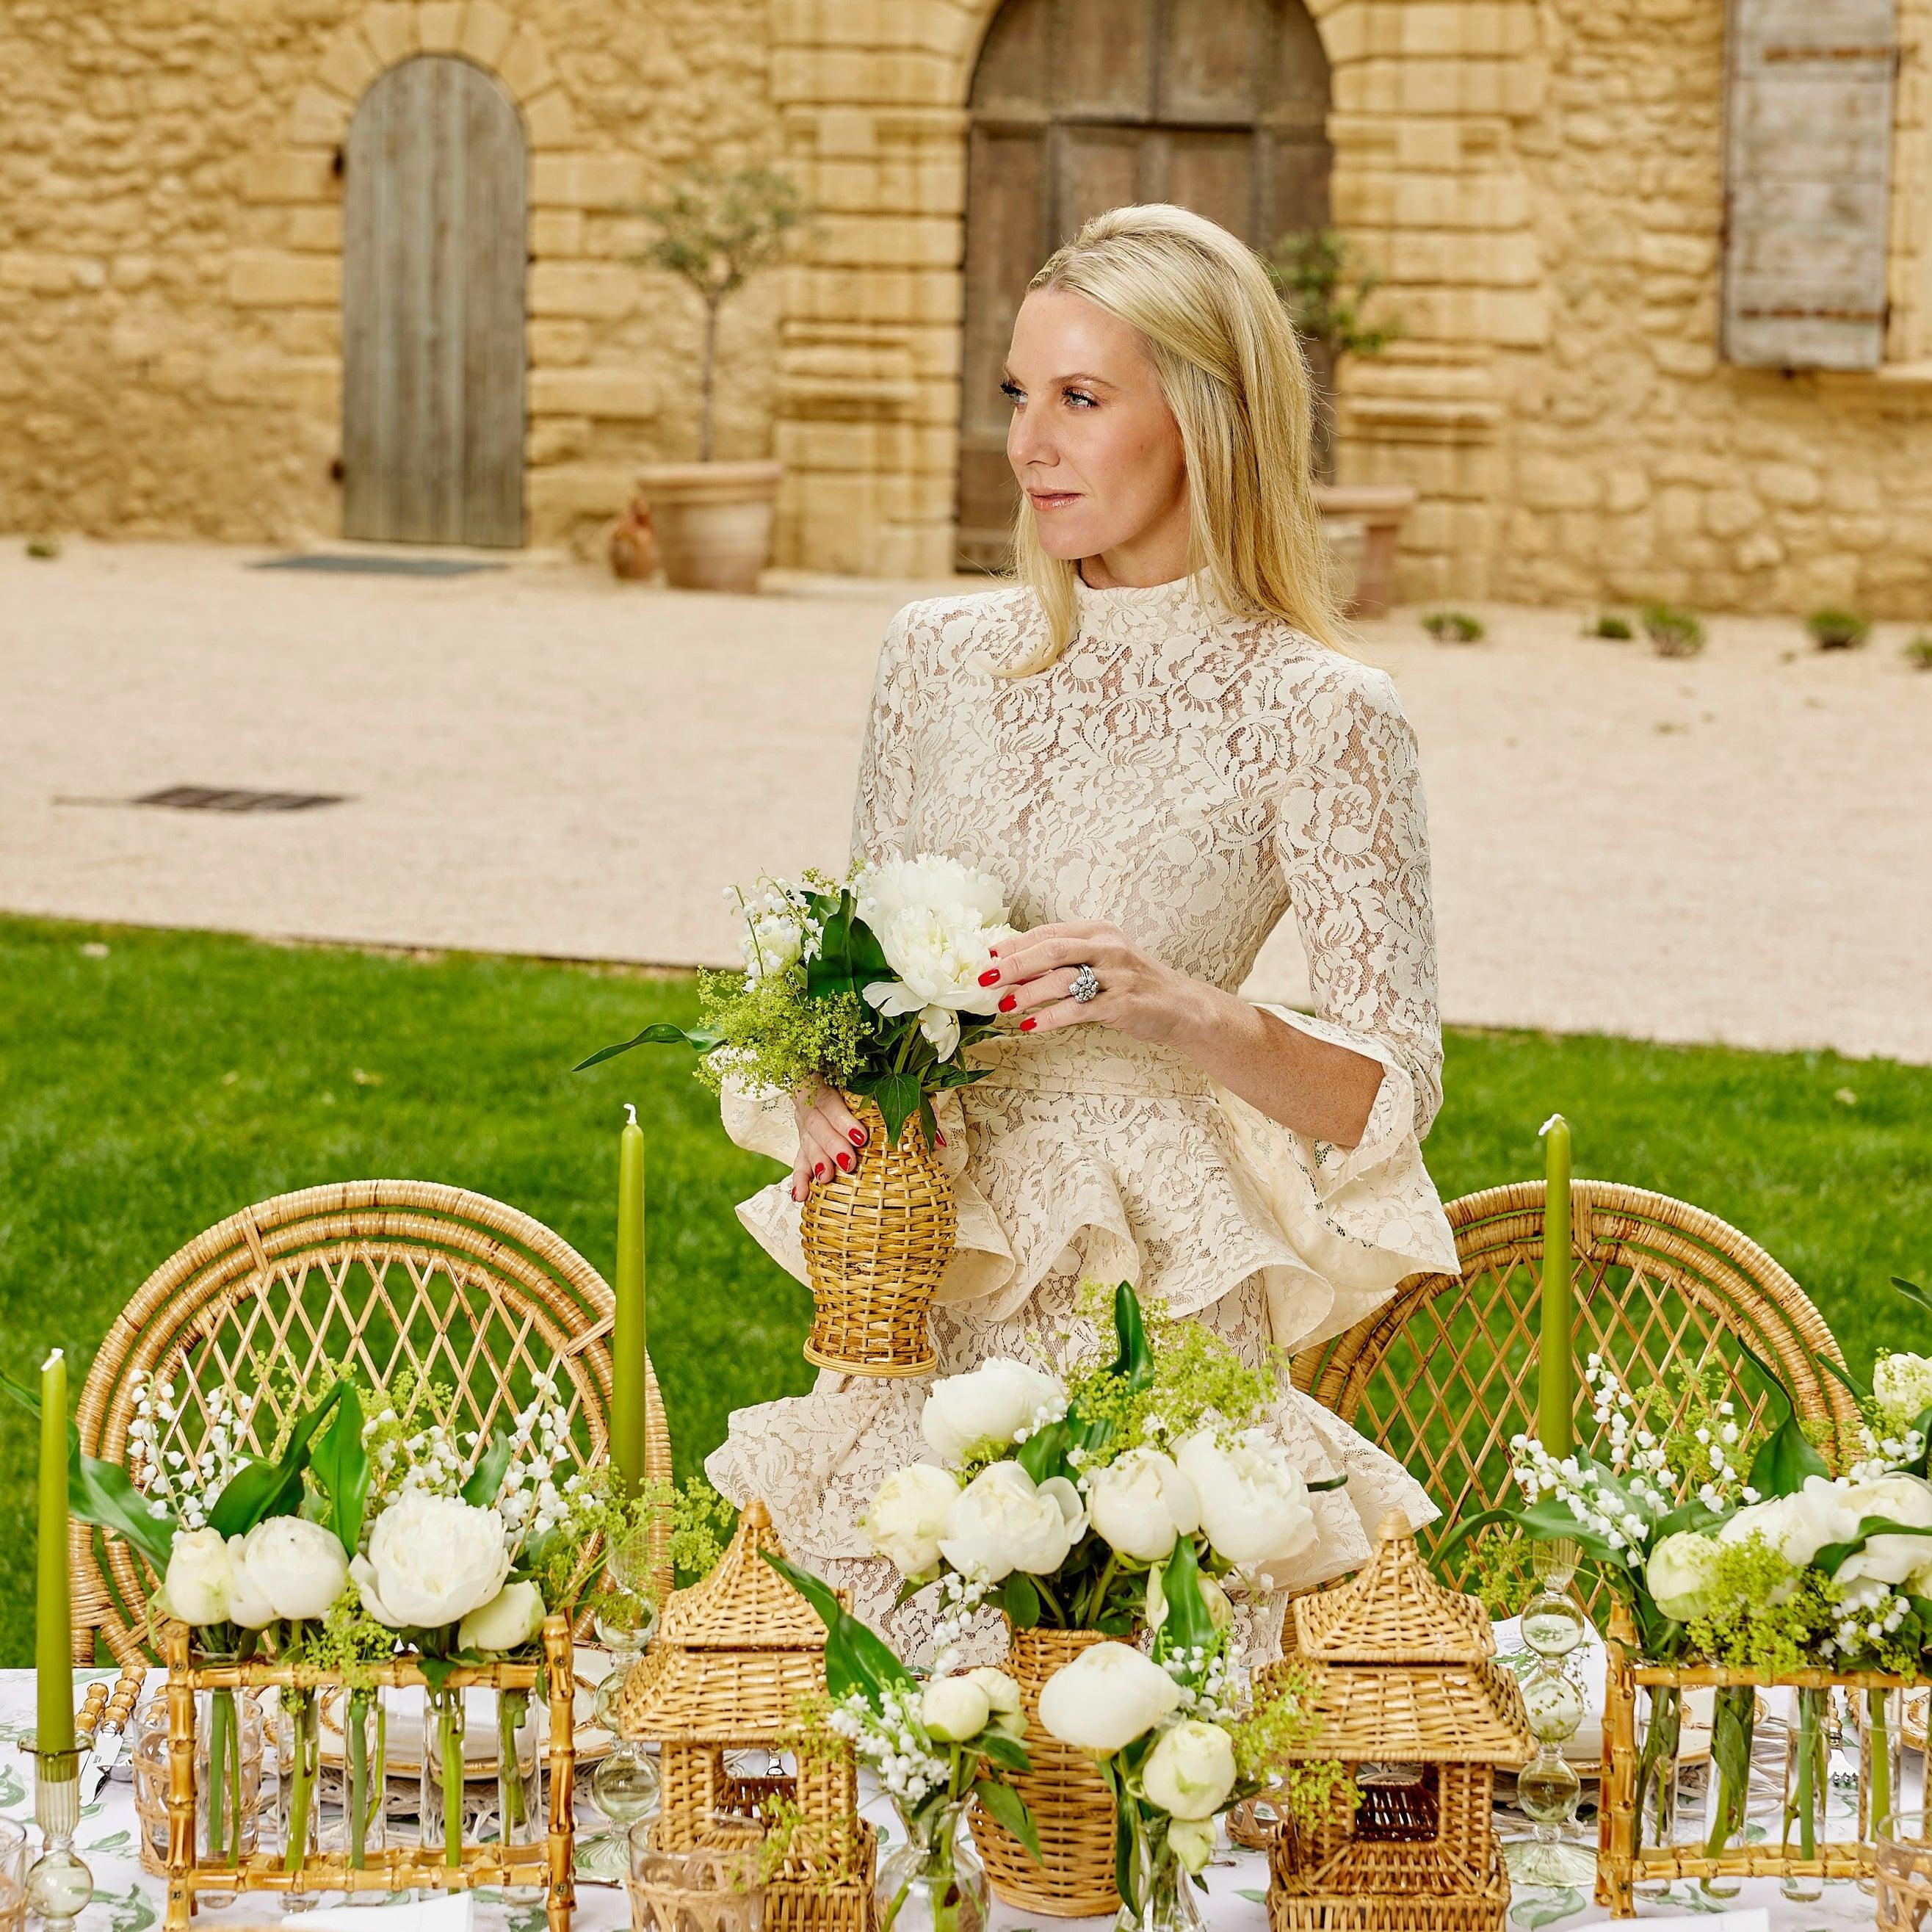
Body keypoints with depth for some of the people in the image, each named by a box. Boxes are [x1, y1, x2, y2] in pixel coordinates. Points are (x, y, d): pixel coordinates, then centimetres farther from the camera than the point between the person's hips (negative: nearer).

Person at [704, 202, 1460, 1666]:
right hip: (922, 1292, 4)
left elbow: (1392, 1089, -8)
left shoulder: (1320, 715, -6)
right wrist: (826, 1090, -5)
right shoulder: (941, 654, 9)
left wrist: (1191, 1013, -26)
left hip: (1157, 1312, -4)